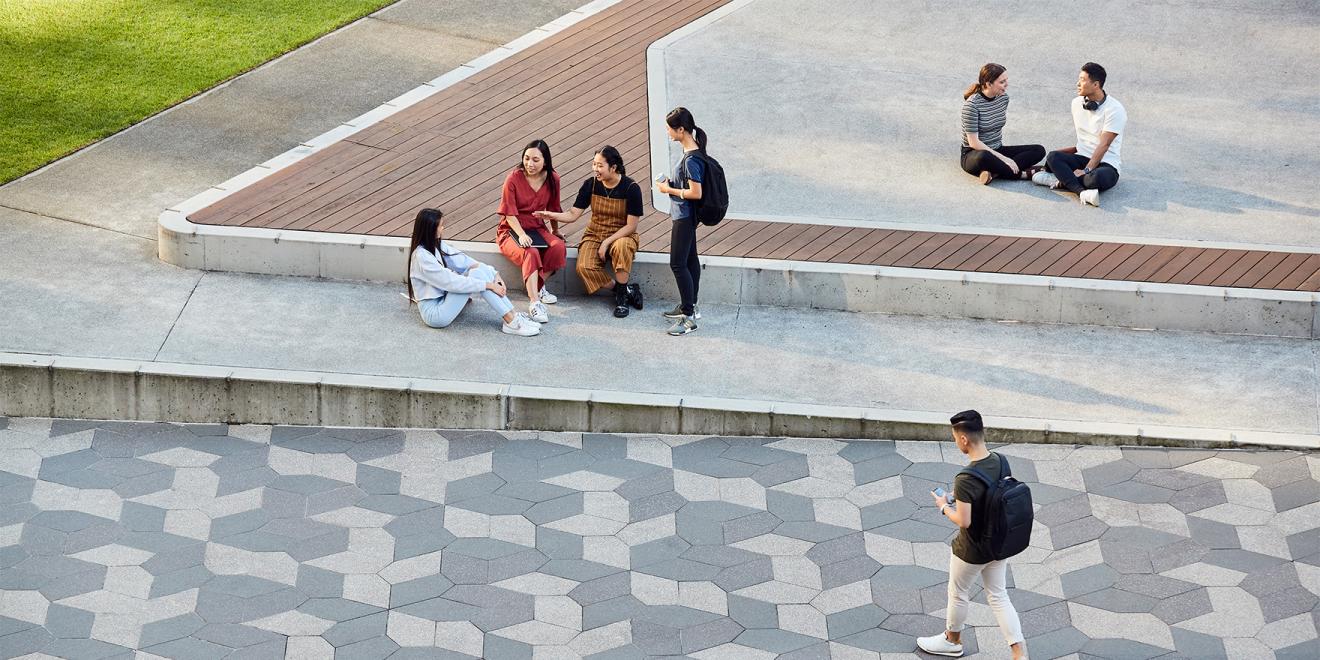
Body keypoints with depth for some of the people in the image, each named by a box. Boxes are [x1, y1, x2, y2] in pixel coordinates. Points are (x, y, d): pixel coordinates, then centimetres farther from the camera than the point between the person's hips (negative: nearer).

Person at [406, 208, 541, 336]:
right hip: (433, 312, -9)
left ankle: (513, 317, -14)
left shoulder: (437, 246, 8)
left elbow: (462, 260, 5)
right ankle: (512, 323, -21)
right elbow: (451, 282, -23)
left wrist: (493, 274, -8)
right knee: (477, 273, -21)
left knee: (482, 270, -8)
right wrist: (488, 285, -21)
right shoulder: (421, 257, -20)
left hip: (444, 300, 9)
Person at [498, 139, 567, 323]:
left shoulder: (552, 179, -2)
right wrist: (521, 234, -26)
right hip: (511, 230, -4)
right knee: (530, 253, -35)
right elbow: (510, 213, -14)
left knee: (559, 247, -26)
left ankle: (538, 286, -6)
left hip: (537, 228, 4)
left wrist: (555, 231, 17)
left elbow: (553, 209, 13)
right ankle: (534, 303, -39)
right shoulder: (514, 179, -14)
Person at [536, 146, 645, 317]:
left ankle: (622, 296, -21)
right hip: (594, 235, 3)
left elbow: (631, 226, -13)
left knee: (621, 246, -41)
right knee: (584, 267, -28)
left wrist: (607, 242, -20)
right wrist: (552, 215, -22)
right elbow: (573, 215, -3)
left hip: (622, 236, -3)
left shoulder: (631, 188, -13)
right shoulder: (591, 184, -4)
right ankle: (627, 290, -11)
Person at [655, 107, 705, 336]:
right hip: (686, 216, 10)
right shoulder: (691, 151, 5)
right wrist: (671, 183, 6)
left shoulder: (690, 159, -25)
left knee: (677, 264, -7)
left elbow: (696, 193, -25)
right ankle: (690, 306, 29)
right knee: (690, 259, 18)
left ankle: (689, 317, -4)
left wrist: (669, 190, -15)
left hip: (684, 217, -10)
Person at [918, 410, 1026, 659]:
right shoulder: (999, 461, -10)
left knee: (958, 595, 20)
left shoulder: (965, 480, -32)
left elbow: (963, 521, -27)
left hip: (971, 552, -6)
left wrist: (944, 507, -8)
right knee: (999, 596, 19)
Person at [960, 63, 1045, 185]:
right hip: (974, 153, -7)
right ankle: (1021, 174, -25)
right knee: (984, 158, -44)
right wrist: (1003, 158, -24)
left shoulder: (1003, 97, 1)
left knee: (1039, 150, -11)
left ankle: (994, 173, -26)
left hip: (997, 150, 7)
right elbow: (974, 142, -21)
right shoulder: (972, 104, -19)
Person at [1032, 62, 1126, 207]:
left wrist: (1086, 171, -22)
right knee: (1052, 156, -26)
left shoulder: (1114, 109, -12)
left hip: (1106, 163, -5)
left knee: (1098, 178, -41)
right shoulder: (1077, 103, 9)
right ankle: (1082, 192, -39)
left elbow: (1103, 145, -17)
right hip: (1082, 158, 5)